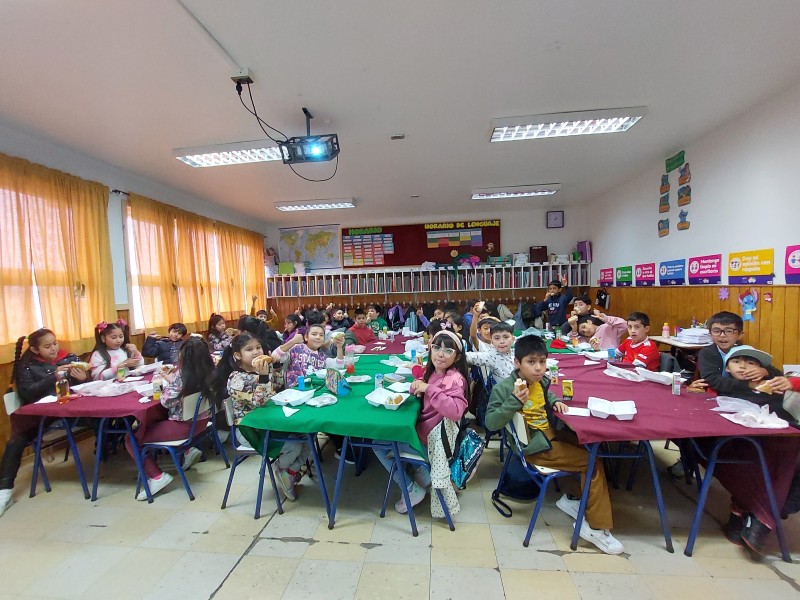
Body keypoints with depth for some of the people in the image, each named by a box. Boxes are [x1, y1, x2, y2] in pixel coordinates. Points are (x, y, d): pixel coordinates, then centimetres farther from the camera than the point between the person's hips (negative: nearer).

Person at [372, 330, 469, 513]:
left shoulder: (454, 379, -22)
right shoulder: (433, 372, 2)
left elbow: (456, 411, -38)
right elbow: (420, 391, 18)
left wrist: (428, 388, -35)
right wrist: (417, 383, -5)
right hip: (423, 429, 8)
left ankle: (412, 489, 10)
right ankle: (421, 473, 15)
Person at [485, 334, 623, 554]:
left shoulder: (541, 381, 1)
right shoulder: (504, 388, -21)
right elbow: (491, 423, -23)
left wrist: (555, 401, 3)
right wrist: (515, 401, -32)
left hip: (552, 433, 8)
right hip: (535, 447, -8)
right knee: (593, 462, -9)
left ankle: (575, 501, 17)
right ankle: (596, 528, 7)